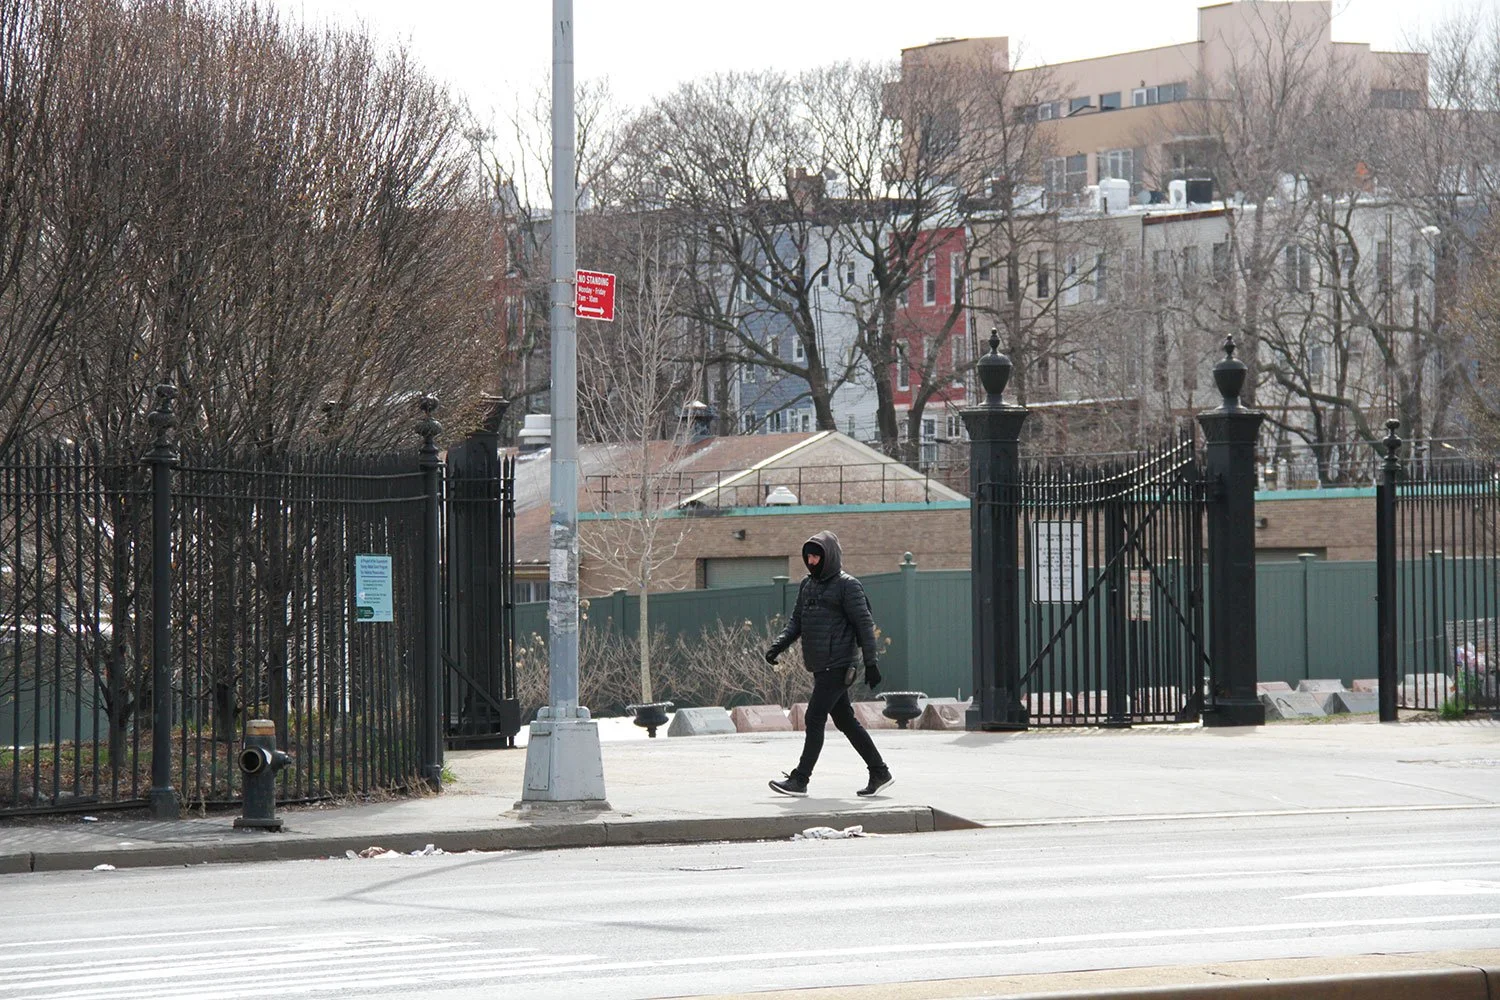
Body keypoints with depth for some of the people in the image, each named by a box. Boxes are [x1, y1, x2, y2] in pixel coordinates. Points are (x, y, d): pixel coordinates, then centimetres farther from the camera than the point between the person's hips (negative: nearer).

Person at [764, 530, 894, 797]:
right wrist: (778, 645, 1)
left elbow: (864, 624, -9)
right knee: (845, 721, 12)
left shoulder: (847, 585, -8)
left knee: (815, 718, -10)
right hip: (820, 666, 9)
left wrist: (871, 663, -13)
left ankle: (800, 779, -7)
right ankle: (879, 773, 19)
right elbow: (796, 621, 18)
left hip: (837, 666, -9)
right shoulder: (807, 586, 15)